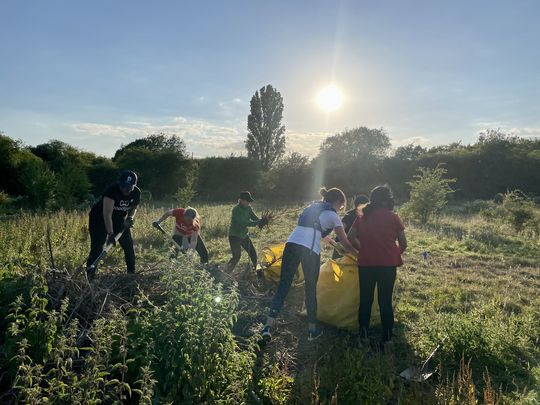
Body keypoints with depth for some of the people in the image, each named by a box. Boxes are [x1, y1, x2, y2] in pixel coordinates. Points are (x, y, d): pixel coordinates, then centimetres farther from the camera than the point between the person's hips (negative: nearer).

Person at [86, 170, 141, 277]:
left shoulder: (136, 193, -15)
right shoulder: (112, 190, -32)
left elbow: (134, 207, 6)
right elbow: (107, 214, -36)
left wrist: (130, 218, -15)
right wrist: (110, 234, -40)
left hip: (119, 220, 5)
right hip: (99, 219, -5)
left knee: (128, 244, 2)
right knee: (97, 248, -12)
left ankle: (132, 272, 15)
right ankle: (89, 274, -3)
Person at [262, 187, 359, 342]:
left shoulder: (311, 207, 25)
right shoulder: (332, 215, 8)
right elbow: (346, 244, 11)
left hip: (291, 244, 5)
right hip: (310, 250, -5)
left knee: (284, 284, 6)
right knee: (311, 289, 10)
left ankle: (269, 325, -1)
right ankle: (312, 330, 23)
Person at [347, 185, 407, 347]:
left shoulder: (362, 217, 7)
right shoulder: (393, 217, -2)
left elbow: (351, 238, 8)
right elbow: (403, 244, 2)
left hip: (365, 264, 2)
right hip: (388, 265, -2)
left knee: (365, 300, 11)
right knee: (385, 301, 7)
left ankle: (363, 336, 18)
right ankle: (387, 338, 15)